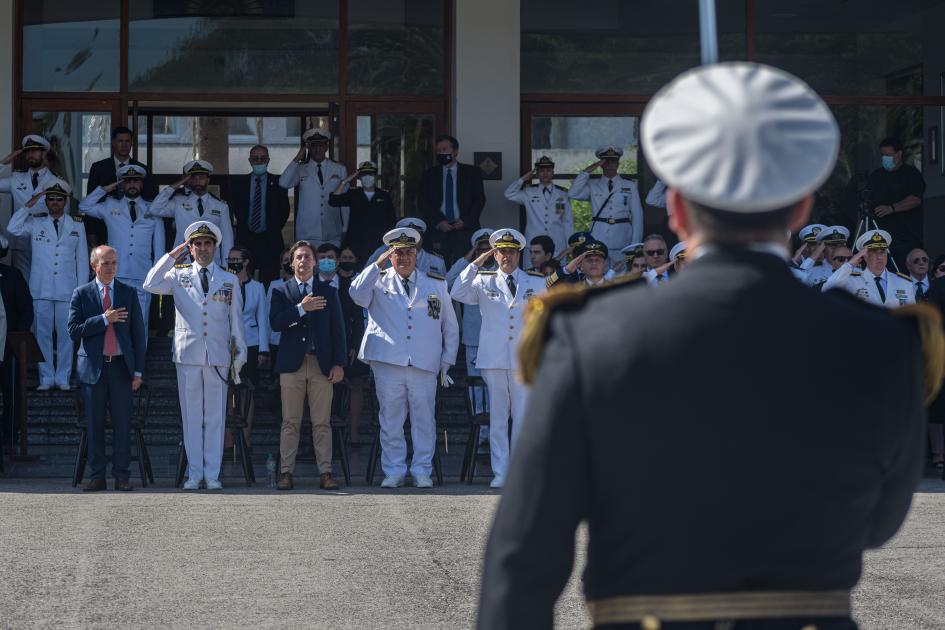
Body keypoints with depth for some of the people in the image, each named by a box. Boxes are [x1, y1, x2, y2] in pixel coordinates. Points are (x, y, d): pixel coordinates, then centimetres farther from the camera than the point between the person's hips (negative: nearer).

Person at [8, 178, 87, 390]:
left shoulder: (77, 225, 9)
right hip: (41, 290, 0)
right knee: (43, 334, 1)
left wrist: (82, 289, 4)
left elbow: (82, 259, 9)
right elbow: (12, 229, -10)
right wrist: (29, 205, -11)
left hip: (68, 291, 0)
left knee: (66, 334, 1)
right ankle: (46, 378, 8)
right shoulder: (35, 222, 7)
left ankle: (63, 378, 8)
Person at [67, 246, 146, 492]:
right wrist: (104, 319, -14)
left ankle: (121, 475, 3)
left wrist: (138, 370, 2)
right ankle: (97, 476, 5)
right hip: (93, 367, -1)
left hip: (121, 365, 1)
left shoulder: (129, 293, 9)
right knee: (95, 423, 1)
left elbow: (138, 333, 8)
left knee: (122, 423, -1)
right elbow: (74, 330, -4)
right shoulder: (81, 294, 5)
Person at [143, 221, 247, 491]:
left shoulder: (229, 280, 11)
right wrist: (172, 255, -6)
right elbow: (150, 285, -10)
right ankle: (194, 474, 6)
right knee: (191, 416, 2)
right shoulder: (179, 276, 7)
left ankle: (212, 474, 4)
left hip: (218, 356, 0)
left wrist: (240, 353, 8)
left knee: (215, 416, 1)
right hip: (188, 356, 0)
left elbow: (236, 319, 11)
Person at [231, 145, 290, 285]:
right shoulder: (238, 183, 8)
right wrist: (243, 225, 7)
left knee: (269, 281, -5)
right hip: (245, 239, 1)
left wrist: (274, 230, 3)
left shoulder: (277, 183, 5)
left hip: (270, 241, -1)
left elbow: (284, 210, 7)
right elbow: (234, 207, 13)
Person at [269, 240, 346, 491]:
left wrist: (339, 363, -2)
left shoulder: (328, 292, 11)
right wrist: (301, 309, -16)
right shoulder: (281, 291, 9)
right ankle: (286, 472, 1)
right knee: (290, 422, 0)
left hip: (322, 364, 1)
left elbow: (337, 329, 7)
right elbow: (275, 322, -6)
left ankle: (325, 473, 2)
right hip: (292, 364, -1)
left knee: (322, 423, 0)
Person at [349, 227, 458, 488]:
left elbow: (450, 327, 17)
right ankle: (393, 471, 7)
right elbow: (357, 295, -12)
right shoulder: (379, 282, 10)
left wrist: (446, 362, 10)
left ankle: (422, 471, 8)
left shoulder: (436, 285, 14)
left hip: (425, 366, 1)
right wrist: (378, 264, -12)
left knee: (424, 420, 0)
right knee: (390, 420, 1)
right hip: (388, 363, -1)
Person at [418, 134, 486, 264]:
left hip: (465, 230, -1)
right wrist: (438, 222, -6)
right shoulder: (429, 175, 13)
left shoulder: (472, 172, 10)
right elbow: (422, 203, 8)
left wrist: (465, 221, -6)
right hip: (438, 231, 1)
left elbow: (480, 199, 6)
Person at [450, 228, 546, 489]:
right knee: (497, 417, 0)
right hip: (493, 358, 0)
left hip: (525, 359, 0)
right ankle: (500, 473, 3)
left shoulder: (537, 282, 11)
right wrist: (476, 264, -9)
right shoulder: (484, 281, 10)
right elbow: (458, 294, -6)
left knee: (523, 417, -1)